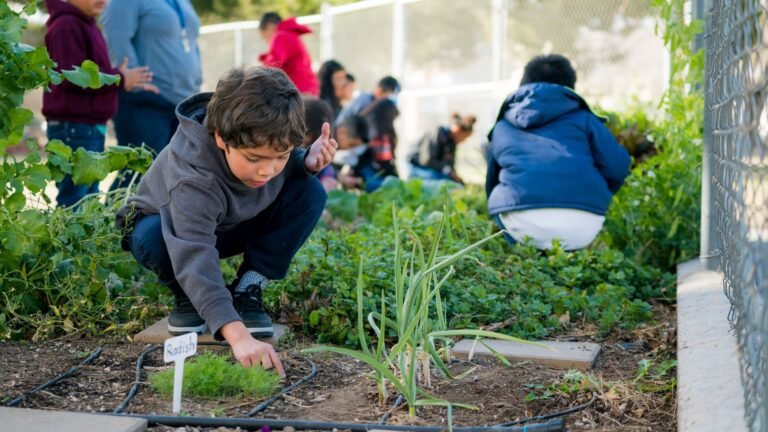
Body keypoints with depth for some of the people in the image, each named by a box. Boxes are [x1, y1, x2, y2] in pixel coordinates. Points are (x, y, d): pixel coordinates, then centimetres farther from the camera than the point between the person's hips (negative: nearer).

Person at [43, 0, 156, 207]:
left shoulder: (87, 25, 20)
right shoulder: (66, 27, -12)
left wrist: (126, 80, 9)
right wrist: (119, 79, -14)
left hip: (91, 126, 10)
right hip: (73, 128, -10)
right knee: (73, 203, -11)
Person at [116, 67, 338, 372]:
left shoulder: (269, 143, -25)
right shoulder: (193, 176, -42)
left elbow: (291, 164, 1)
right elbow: (195, 259, -54)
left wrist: (308, 162, -27)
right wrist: (237, 335, -67)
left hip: (234, 225, 5)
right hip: (173, 225, -4)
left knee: (310, 193, -21)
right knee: (152, 240, -41)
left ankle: (248, 290, -10)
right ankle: (187, 298, -6)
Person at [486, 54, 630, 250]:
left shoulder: (502, 125, 29)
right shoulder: (581, 117, 22)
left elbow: (491, 182, 39)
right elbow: (617, 166, 11)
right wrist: (596, 197, 32)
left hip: (523, 221, 0)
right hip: (581, 223, 1)